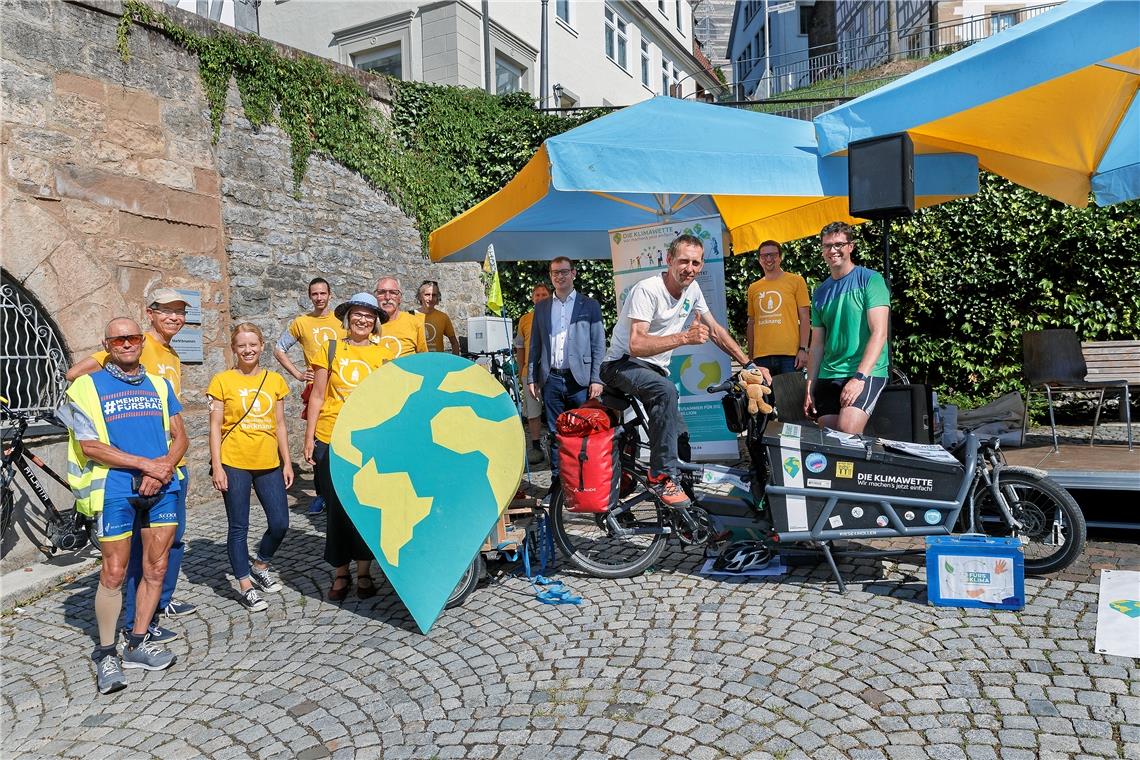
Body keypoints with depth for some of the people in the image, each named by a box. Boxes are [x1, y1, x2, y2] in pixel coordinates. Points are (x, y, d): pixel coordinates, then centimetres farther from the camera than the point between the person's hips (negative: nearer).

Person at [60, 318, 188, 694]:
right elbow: (90, 446, -8)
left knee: (156, 569, 7)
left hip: (162, 487, 4)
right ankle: (106, 654, 16)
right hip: (114, 489, -4)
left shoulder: (159, 386, 13)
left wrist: (163, 467, -9)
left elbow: (179, 437, 11)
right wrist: (146, 464, -14)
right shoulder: (87, 387, 0)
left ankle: (138, 643, 21)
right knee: (113, 573, 0)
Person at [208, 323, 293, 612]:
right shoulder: (222, 381, -2)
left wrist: (287, 462, 9)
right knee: (238, 527, 5)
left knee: (280, 523, 5)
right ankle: (246, 586, 18)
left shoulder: (274, 380, 7)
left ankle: (260, 566, 31)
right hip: (234, 463, -3)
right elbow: (215, 426, -2)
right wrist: (216, 466, -8)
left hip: (268, 463, 3)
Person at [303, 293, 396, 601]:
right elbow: (318, 397, 6)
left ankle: (364, 573, 17)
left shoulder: (385, 354, 7)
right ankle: (340, 575, 18)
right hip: (331, 440, 0)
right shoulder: (332, 350, 6)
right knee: (337, 507, 5)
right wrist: (309, 437, 2)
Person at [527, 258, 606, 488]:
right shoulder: (541, 307, 14)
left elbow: (598, 345, 2)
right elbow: (535, 345, 15)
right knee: (555, 434, 7)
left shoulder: (589, 305, 5)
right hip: (551, 380, 3)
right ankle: (557, 481, 14)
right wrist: (531, 378, 7)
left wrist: (596, 379, -6)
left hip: (580, 379, -3)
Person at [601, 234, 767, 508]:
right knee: (666, 391, -37)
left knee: (680, 438, 6)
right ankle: (663, 477, -29)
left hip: (656, 369, 8)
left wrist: (749, 365, 7)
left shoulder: (692, 289, 2)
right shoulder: (647, 290, -22)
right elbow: (636, 345, -32)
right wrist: (685, 337, -40)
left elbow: (715, 331, 12)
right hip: (623, 364, -8)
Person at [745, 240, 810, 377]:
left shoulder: (795, 281, 6)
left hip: (789, 355, -3)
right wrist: (750, 356, 14)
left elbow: (804, 318, 3)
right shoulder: (753, 288, 15)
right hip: (761, 356, 3)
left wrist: (803, 349, -7)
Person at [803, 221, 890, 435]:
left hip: (866, 373, -5)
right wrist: (810, 387, 8)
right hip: (828, 377, 6)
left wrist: (860, 377, -20)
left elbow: (879, 333, -11)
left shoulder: (870, 279, -2)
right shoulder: (820, 292, 14)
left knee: (847, 431, -23)